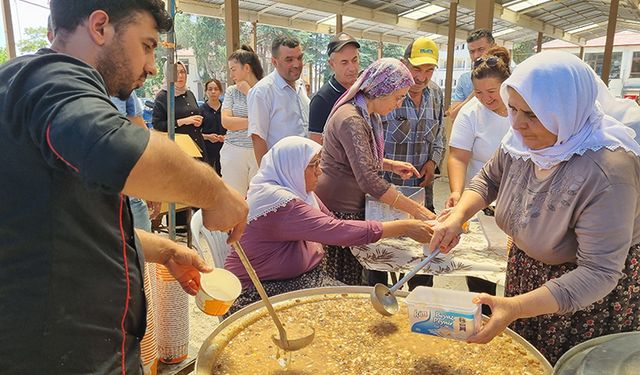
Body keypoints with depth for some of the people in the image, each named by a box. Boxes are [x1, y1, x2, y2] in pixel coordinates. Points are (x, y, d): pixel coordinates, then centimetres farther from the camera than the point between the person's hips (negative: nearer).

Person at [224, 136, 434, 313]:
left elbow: (333, 225, 4)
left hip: (300, 279, 8)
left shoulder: (299, 192, 5)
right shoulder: (277, 202, -25)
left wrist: (397, 230, -6)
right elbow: (337, 232, -30)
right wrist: (405, 228, -24)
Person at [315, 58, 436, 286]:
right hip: (336, 209, -9)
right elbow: (369, 180, -29)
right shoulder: (351, 120, -21)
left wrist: (391, 165, 8)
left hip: (353, 207, 9)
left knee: (352, 280, 13)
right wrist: (416, 211, -27)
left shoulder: (367, 116, 11)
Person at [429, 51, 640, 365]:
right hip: (526, 271, 6)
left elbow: (598, 273, -33)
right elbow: (488, 180, 4)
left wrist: (516, 307, -43)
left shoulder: (607, 170, -35)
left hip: (590, 300, -6)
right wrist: (457, 216, -15)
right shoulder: (522, 139, -14)